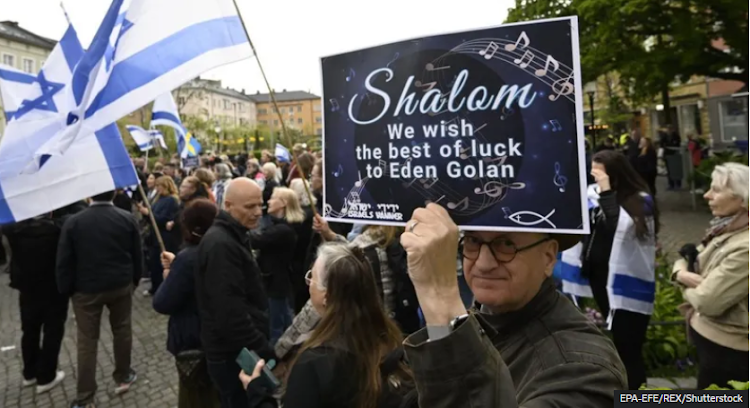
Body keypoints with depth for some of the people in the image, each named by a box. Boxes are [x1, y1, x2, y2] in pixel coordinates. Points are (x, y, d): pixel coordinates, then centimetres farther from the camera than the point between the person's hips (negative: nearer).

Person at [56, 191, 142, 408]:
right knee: (122, 331, 18)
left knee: (87, 341, 6)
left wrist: (66, 289, 5)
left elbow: (64, 261, -7)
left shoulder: (73, 222, -12)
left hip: (86, 289, -1)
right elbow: (137, 255, 0)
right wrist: (135, 279, 14)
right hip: (121, 285, 1)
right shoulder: (128, 219, -8)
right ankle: (123, 377, 31)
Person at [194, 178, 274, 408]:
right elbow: (230, 313, -28)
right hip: (232, 353, -10)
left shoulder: (233, 236, 11)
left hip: (240, 348, 10)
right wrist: (265, 352, -23)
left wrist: (261, 347, 20)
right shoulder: (221, 245, -22)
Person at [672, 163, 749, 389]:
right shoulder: (724, 230, 4)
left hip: (726, 348, -9)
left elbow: (707, 301, -29)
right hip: (707, 334, 9)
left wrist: (688, 286, -6)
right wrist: (681, 273, -12)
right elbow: (687, 258, 12)